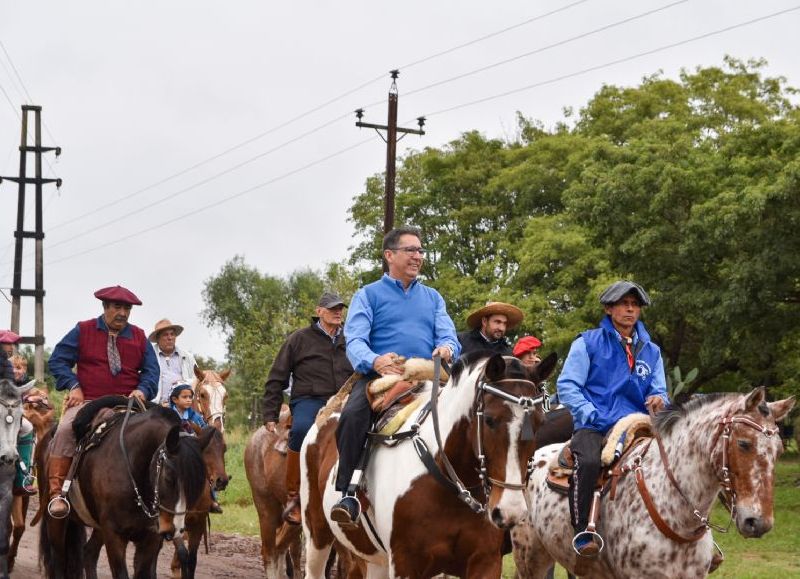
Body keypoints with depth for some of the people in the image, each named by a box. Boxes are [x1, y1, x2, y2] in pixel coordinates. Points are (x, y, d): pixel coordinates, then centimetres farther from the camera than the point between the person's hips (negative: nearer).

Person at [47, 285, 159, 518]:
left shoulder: (139, 337, 14)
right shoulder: (83, 331, 7)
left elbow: (151, 370, 13)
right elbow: (58, 360, 5)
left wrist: (143, 390, -8)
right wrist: (73, 386, -10)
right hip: (87, 401, -2)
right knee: (65, 430, -29)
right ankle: (56, 493, -27)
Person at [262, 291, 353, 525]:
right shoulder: (300, 339, 9)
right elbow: (276, 380, 8)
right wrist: (270, 416, 1)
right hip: (309, 401, -3)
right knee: (301, 429, -38)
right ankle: (292, 495, -26)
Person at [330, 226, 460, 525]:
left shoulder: (432, 298, 23)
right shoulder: (369, 295, 11)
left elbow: (448, 337, 11)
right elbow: (355, 341, -3)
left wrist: (447, 348, -17)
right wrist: (375, 361, -27)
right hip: (380, 376, -3)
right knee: (353, 415, -34)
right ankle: (348, 493, -32)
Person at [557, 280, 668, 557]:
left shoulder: (651, 351, 19)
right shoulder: (588, 343, 5)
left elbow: (659, 393, 18)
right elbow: (567, 386, -2)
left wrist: (658, 401, -8)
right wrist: (594, 416, -14)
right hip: (593, 427, -4)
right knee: (588, 461, -36)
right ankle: (582, 533, -28)